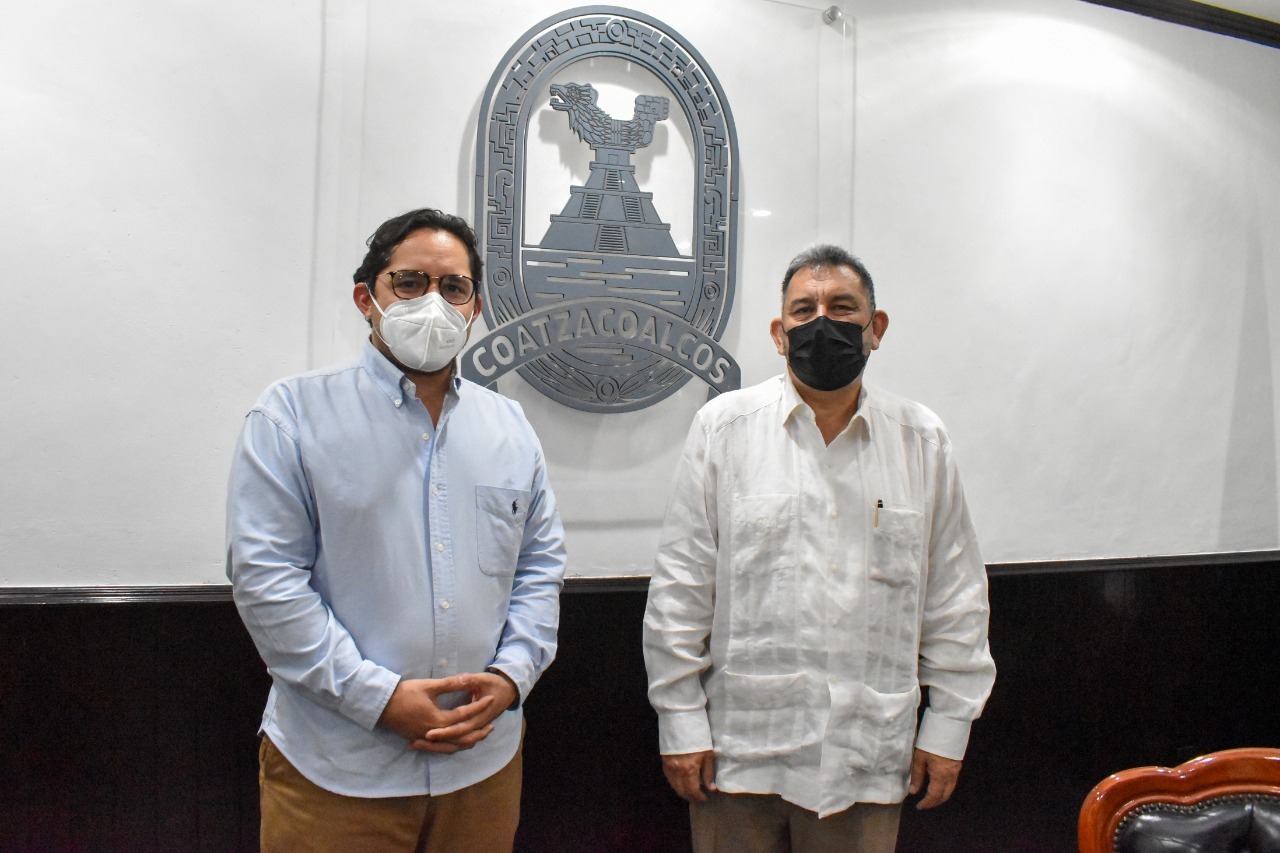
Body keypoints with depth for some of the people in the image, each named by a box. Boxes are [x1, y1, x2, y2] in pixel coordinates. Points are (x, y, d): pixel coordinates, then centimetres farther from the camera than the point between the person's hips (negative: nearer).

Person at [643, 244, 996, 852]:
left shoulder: (922, 440, 3)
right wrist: (680, 722, -4)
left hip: (869, 758, 2)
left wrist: (949, 724, 7)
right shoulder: (724, 426, -4)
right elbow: (680, 585, -3)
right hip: (741, 750, -1)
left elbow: (954, 594, 8)